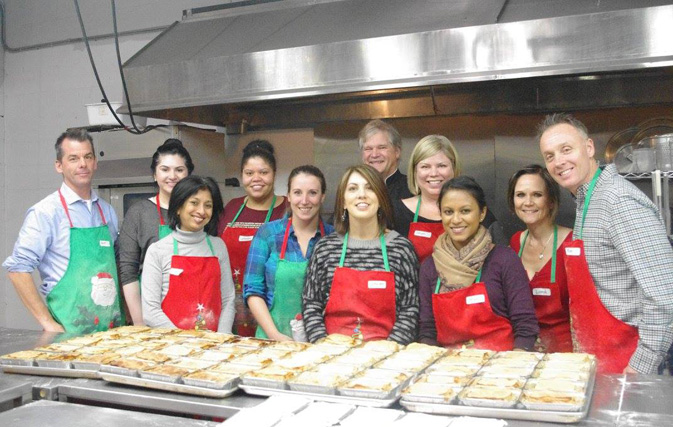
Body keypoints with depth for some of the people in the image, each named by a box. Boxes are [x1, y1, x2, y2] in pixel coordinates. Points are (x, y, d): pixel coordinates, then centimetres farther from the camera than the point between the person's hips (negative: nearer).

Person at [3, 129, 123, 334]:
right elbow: (18, 269, -11)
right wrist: (48, 323, -13)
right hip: (68, 330, -5)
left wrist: (124, 314, 8)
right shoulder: (46, 212, -7)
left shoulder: (107, 211, 9)